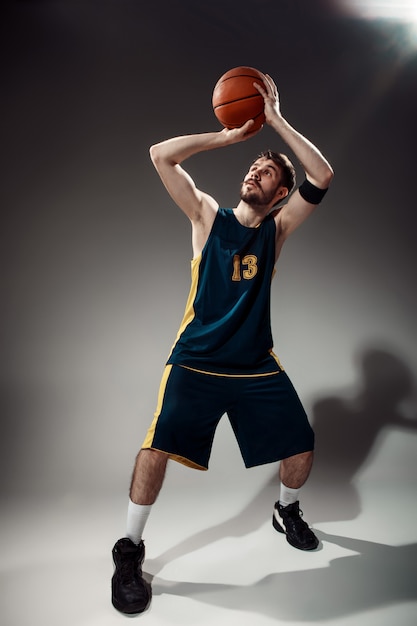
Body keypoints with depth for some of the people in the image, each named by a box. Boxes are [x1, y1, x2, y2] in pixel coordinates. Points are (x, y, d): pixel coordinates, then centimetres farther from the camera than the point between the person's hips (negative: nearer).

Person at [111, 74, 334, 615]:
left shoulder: (277, 229, 7)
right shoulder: (209, 216, 4)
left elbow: (323, 175, -5)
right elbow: (161, 155, -4)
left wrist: (276, 119, -4)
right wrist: (227, 136, -2)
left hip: (258, 367, 3)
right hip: (196, 361, -2)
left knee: (302, 450, 5)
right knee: (157, 448, -16)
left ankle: (286, 511, 40)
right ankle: (130, 549, 10)